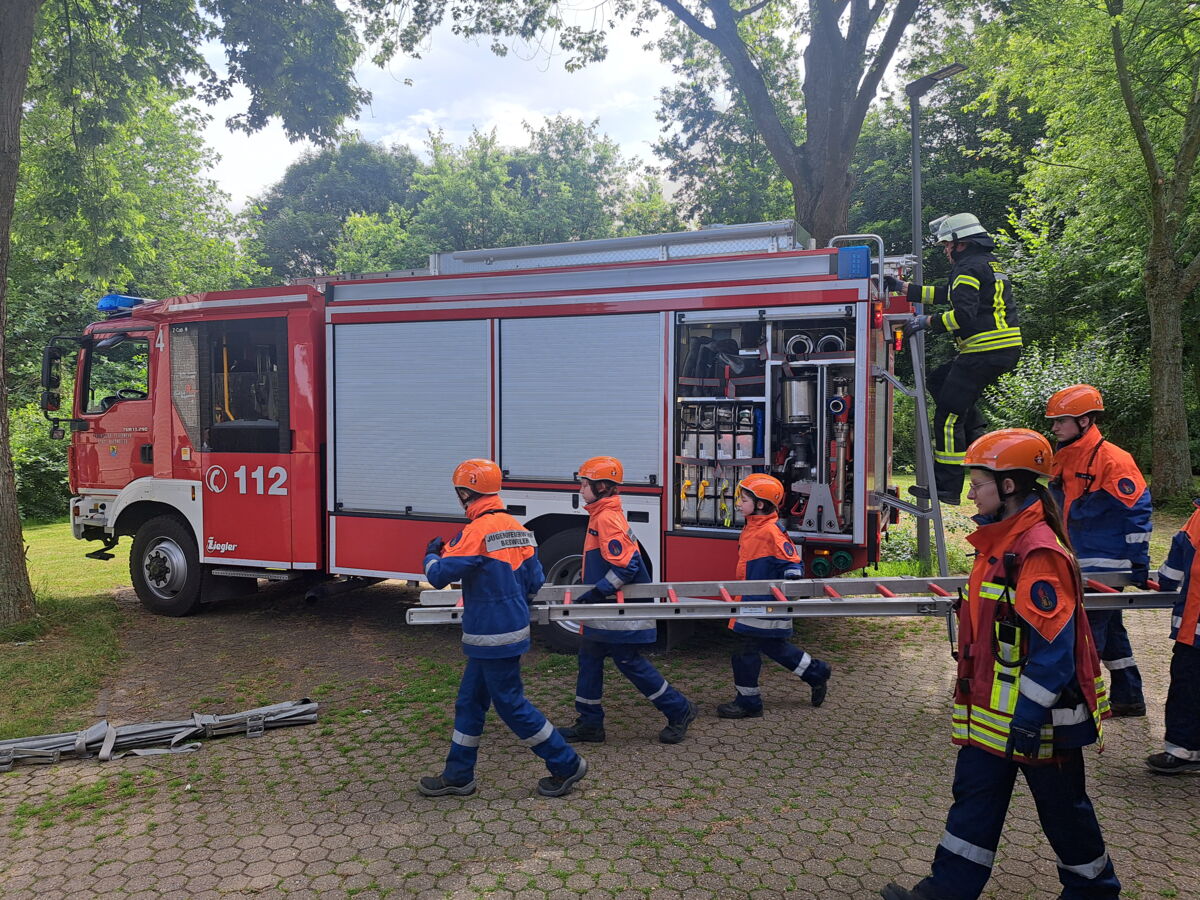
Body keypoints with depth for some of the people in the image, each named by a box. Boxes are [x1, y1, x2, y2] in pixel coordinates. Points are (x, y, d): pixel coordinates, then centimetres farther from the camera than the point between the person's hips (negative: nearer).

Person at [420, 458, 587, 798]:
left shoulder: (478, 531, -20)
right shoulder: (517, 529, 6)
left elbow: (438, 576, -18)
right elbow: (534, 582, 10)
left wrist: (432, 555, 3)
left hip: (492, 636, -9)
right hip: (513, 627, 9)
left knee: (510, 704, 3)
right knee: (469, 702, 16)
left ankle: (566, 764, 12)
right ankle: (458, 776, 26)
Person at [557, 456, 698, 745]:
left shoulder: (606, 518, -20)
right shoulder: (602, 515, 11)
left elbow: (625, 566, -28)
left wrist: (596, 592, -23)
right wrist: (593, 593, 21)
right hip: (606, 610, 10)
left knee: (630, 662, 0)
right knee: (589, 658, 12)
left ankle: (679, 710, 13)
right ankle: (590, 724, 21)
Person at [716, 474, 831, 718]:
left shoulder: (771, 531, -20)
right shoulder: (752, 526, 9)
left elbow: (793, 563, -19)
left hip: (765, 604, -10)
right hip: (754, 601, 10)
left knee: (746, 651, -1)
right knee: (773, 645, 20)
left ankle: (748, 702, 12)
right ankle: (817, 673, 34)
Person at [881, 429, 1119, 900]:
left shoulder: (1038, 552, -23)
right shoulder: (1001, 542, 8)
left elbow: (1052, 648, -25)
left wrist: (1029, 719, -23)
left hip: (1036, 713, -9)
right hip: (991, 710, 9)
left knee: (1061, 804, 12)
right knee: (975, 795, 12)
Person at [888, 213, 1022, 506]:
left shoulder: (969, 268, -10)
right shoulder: (989, 263, 22)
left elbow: (962, 315, -23)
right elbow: (945, 296, 27)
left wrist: (925, 322, -12)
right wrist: (902, 287, 25)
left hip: (986, 350, -10)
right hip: (1005, 350, 10)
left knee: (948, 415, -7)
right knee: (938, 380, 22)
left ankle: (946, 487, -6)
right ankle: (978, 437, 12)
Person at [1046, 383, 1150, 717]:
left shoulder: (1112, 459, -16)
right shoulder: (1064, 458, 10)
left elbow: (1136, 511, -16)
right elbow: (1057, 510, 19)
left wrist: (1139, 563, -15)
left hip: (1105, 565, -9)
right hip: (1080, 562, 9)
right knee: (1109, 630, 17)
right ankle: (1128, 699, 28)